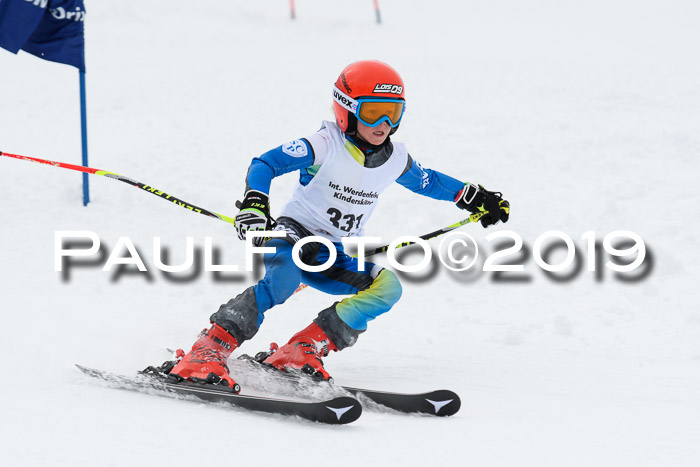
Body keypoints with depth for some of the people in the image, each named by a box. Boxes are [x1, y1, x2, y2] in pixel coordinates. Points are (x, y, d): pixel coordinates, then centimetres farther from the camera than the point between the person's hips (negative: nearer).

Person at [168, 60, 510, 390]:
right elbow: (264, 165, -21)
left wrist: (473, 197, 22)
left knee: (387, 288, -20)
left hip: (338, 258, 6)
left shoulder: (395, 159, 2)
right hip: (296, 234, -6)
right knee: (283, 280, -37)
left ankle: (304, 350, -23)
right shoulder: (325, 146, -16)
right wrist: (254, 203, -39)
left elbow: (427, 182, 24)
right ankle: (207, 352, -37)